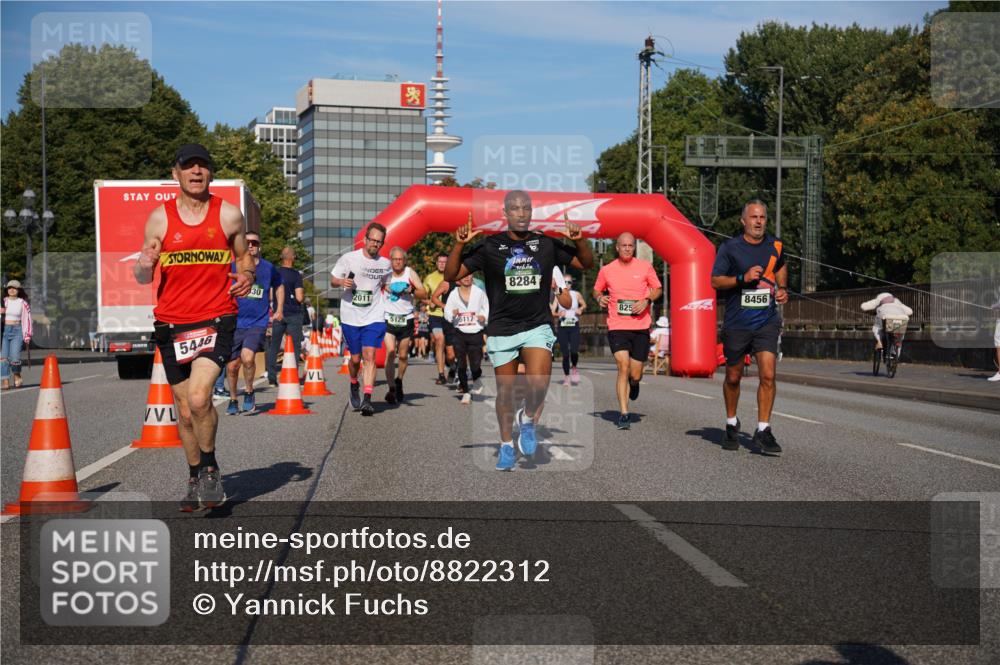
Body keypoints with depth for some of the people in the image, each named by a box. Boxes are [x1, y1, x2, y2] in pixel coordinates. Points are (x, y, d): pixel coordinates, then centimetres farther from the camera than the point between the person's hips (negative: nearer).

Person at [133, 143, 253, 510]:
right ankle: (196, 480, 28)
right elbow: (142, 277, 6)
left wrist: (247, 275, -7)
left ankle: (210, 469, 1)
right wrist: (145, 266, -17)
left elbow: (244, 256, 16)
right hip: (171, 323, 2)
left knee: (199, 398, -22)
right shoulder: (159, 218, 3)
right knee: (185, 411, 9)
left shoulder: (229, 214, 2)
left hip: (216, 320, -2)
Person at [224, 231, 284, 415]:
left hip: (258, 323, -1)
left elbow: (279, 286, 24)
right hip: (235, 323, 1)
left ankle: (249, 392, 0)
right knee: (232, 366, 5)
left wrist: (279, 309, 17)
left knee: (247, 357, -24)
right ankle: (233, 400, 29)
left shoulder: (269, 268, 5)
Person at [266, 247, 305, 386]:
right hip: (293, 314, -4)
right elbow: (299, 297, -15)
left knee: (274, 345, 8)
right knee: (295, 345, 4)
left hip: (277, 314, 4)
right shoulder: (296, 275, -10)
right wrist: (303, 293, 6)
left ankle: (272, 377, 5)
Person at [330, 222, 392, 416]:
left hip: (374, 317, 0)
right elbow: (333, 280, 5)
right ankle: (354, 386, 40)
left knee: (369, 356, -14)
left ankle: (367, 400, -17)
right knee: (355, 358, 8)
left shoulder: (385, 264, 6)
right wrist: (342, 282, -16)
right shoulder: (348, 258, -2)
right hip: (350, 317, 0)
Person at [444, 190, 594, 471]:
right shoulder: (489, 247, -4)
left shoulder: (547, 244, 1)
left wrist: (579, 240, -10)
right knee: (505, 391, 7)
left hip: (537, 326, 0)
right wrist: (459, 245, -19)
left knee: (539, 383, -20)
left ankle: (528, 419, 12)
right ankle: (507, 446, 26)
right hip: (502, 329, 0)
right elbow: (451, 275, -4)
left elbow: (587, 263, 10)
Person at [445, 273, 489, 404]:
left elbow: (486, 307, 11)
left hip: (476, 333, -1)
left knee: (475, 365, -4)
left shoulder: (479, 292, 0)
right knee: (461, 365, 1)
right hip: (459, 334, 1)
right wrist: (452, 314, -16)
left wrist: (484, 317, -8)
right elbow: (447, 313, 6)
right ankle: (466, 392, 13)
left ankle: (477, 380, 30)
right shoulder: (453, 294, 2)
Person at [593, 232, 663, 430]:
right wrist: (599, 298, -5)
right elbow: (597, 290, 18)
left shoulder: (645, 267, 3)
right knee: (623, 367, -16)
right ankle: (624, 414, -10)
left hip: (641, 327, 1)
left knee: (635, 375, 3)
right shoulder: (607, 270, 4)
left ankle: (633, 383, 43)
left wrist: (647, 300, -8)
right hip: (617, 327, -1)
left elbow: (658, 289, 11)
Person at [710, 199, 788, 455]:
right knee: (733, 377, 11)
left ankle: (763, 431, -5)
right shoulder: (729, 248, -4)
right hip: (736, 325, -1)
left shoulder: (775, 245, 5)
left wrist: (782, 288, 8)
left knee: (768, 375, -13)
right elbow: (715, 281, -5)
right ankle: (731, 424, 33)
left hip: (767, 322, 1)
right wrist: (743, 278, -20)